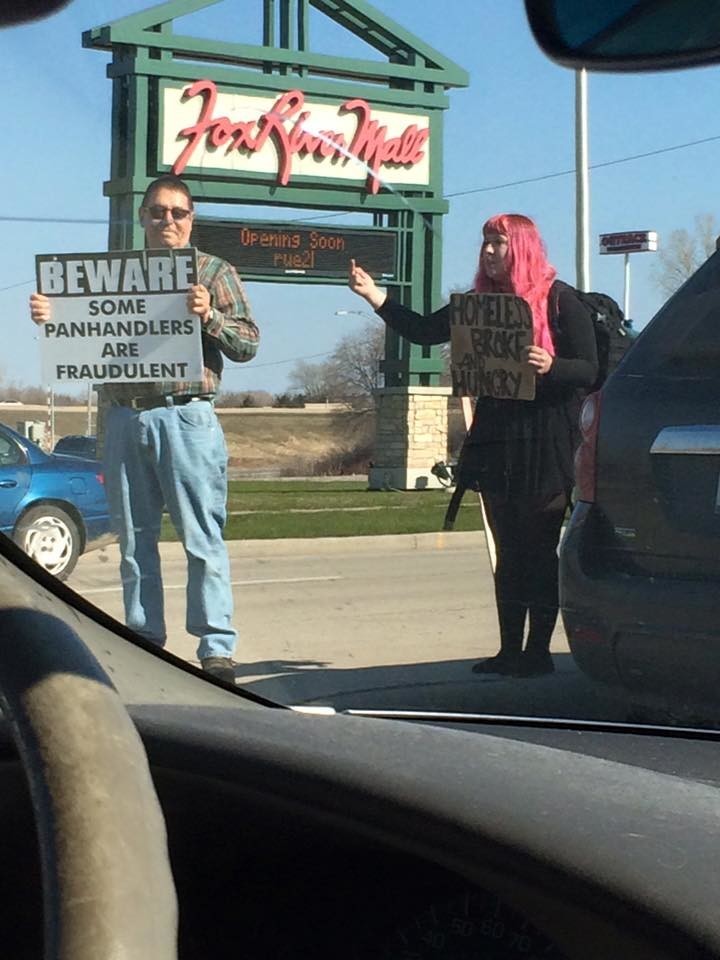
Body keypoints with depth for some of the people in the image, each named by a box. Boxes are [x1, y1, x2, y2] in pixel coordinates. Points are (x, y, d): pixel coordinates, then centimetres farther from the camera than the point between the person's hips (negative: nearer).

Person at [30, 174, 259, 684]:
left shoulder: (214, 272, 9)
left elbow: (248, 344, 3)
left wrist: (209, 316, -15)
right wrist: (49, 317, -1)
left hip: (185, 415, -4)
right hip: (123, 417, 4)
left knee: (203, 539, -6)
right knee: (135, 540, 6)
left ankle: (217, 647, -5)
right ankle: (145, 643, 12)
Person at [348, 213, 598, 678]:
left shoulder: (560, 301, -5)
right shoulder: (483, 302, 12)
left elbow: (589, 370, -7)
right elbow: (423, 330, 10)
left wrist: (550, 367, -26)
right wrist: (375, 296, 2)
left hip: (545, 447, -6)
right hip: (496, 445, 6)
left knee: (540, 553, -1)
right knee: (509, 554, 9)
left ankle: (538, 652, 4)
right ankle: (510, 650, 14)